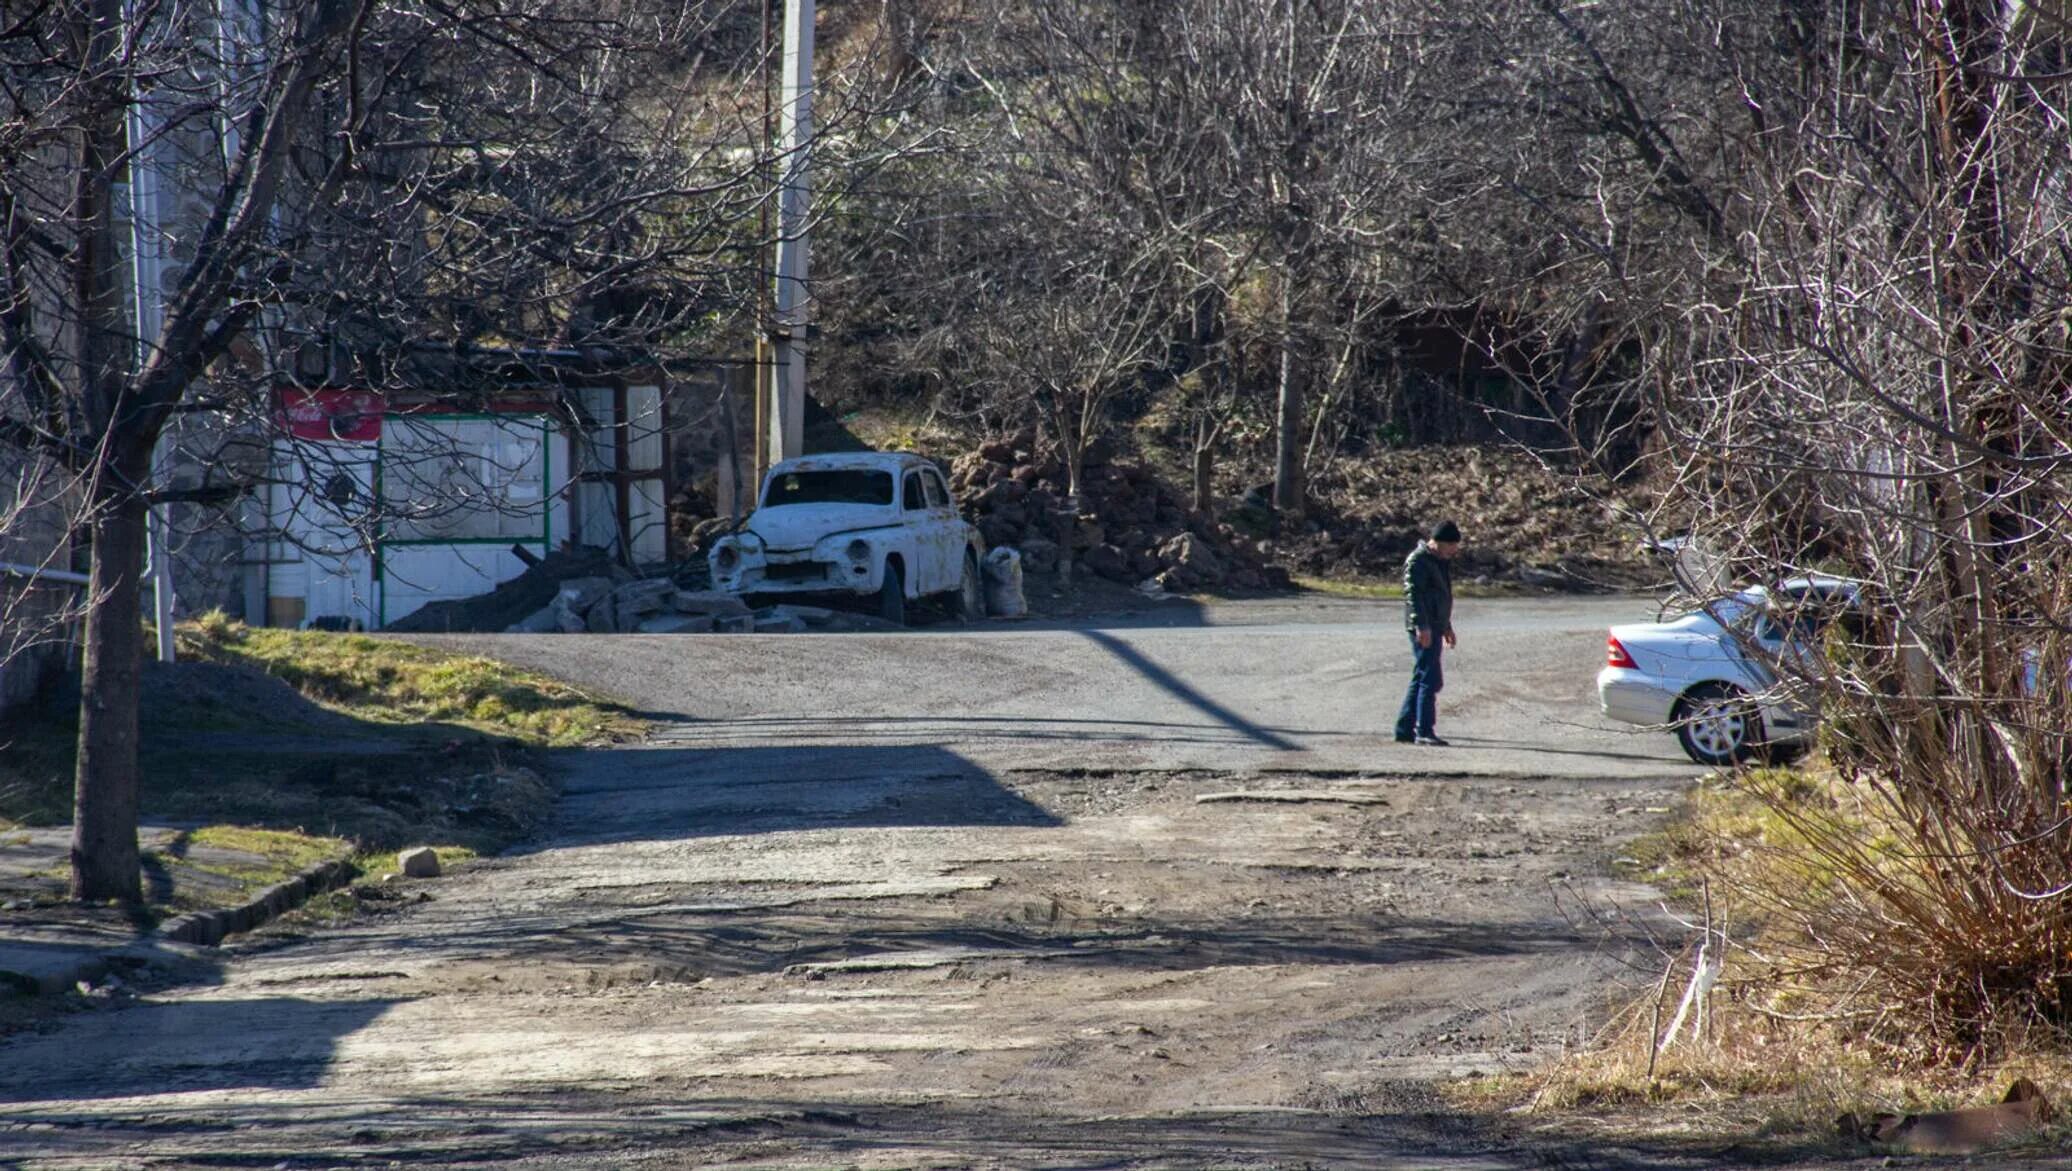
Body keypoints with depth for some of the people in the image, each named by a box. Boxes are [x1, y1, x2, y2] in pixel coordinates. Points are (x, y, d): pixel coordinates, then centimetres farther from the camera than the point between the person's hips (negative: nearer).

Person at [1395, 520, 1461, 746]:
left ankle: (1404, 729, 16)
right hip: (1424, 630, -10)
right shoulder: (1418, 561, -12)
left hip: (1434, 628, 10)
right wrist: (1421, 625, -27)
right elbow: (1413, 594, -20)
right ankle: (1424, 731, -13)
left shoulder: (1439, 561, 19)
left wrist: (1446, 626, 33)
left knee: (1421, 680, 12)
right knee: (1430, 679, -12)